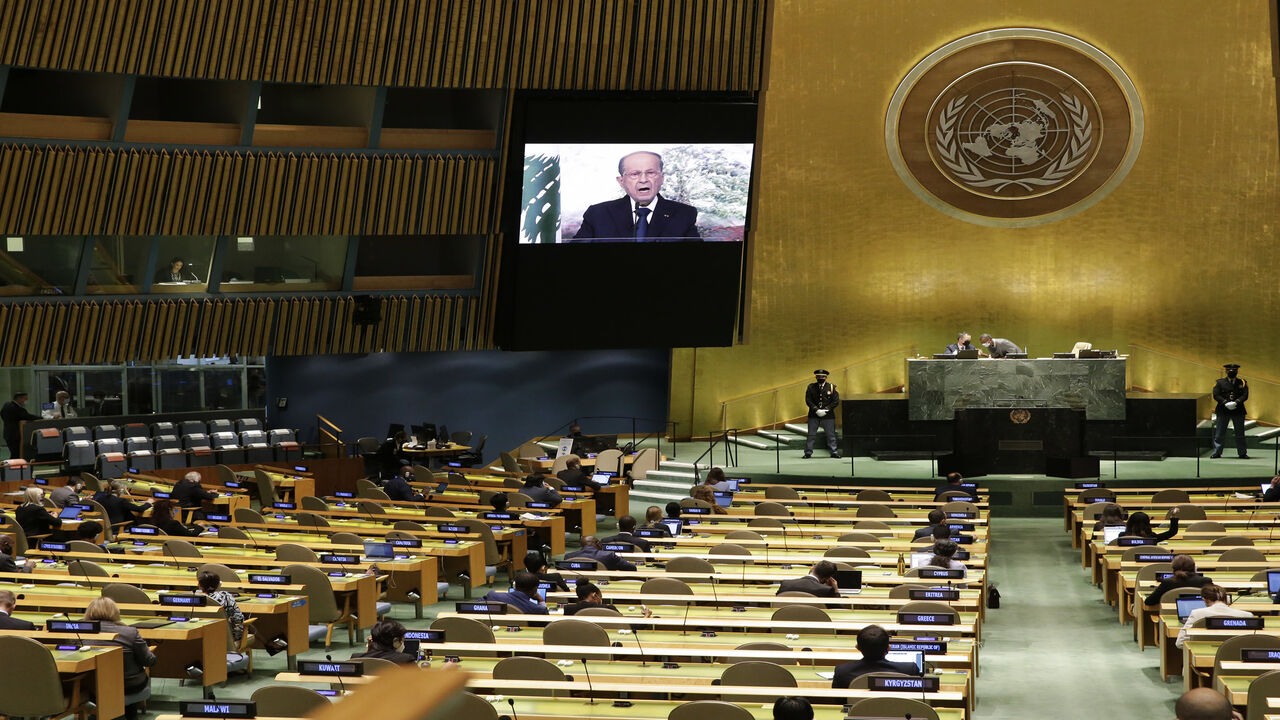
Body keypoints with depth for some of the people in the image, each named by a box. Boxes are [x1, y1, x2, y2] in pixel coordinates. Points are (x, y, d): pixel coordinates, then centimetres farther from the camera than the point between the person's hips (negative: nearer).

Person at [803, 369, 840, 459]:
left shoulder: (831, 387, 2)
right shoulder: (811, 387, 4)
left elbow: (836, 401, -1)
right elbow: (808, 400, -1)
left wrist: (826, 410, -11)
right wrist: (816, 410, -13)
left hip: (828, 416, -1)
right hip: (813, 415, 1)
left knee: (831, 435, 1)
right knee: (811, 435, 3)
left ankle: (834, 452, 8)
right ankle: (808, 453, 8)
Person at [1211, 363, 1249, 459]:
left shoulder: (1242, 383, 7)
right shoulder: (1220, 382, 5)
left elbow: (1245, 395, -3)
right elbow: (1216, 395, -4)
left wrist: (1236, 402, -19)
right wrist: (1226, 403, -18)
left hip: (1238, 411, 1)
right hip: (1223, 411, -1)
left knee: (1240, 434, 6)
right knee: (1219, 433, 0)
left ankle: (1242, 453, 15)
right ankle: (1217, 452, 6)